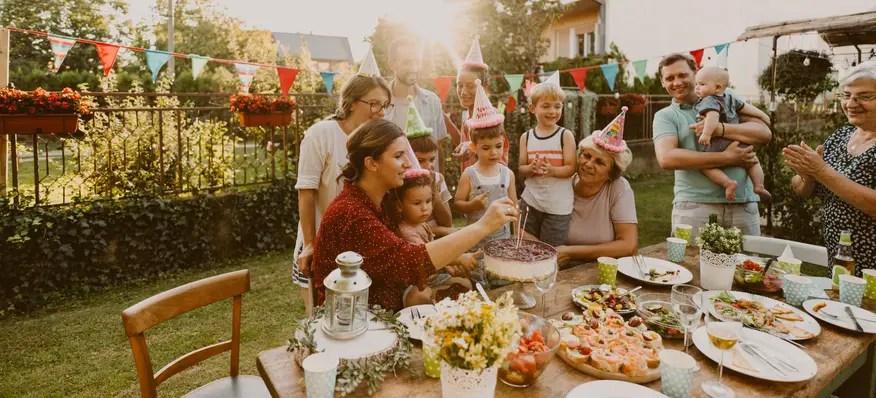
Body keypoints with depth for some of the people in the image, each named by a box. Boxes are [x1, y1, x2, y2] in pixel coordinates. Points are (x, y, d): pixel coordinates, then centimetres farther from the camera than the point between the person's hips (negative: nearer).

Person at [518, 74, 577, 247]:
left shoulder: (565, 135, -7)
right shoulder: (526, 137, 2)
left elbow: (571, 168, -9)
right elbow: (521, 169, 4)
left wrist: (552, 170, -27)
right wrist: (531, 168, -18)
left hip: (558, 206, -3)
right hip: (530, 201, 3)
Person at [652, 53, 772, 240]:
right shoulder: (665, 116, 6)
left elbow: (765, 133, 3)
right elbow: (667, 159, -13)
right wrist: (727, 158, -13)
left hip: (743, 203, 2)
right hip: (695, 204, -2)